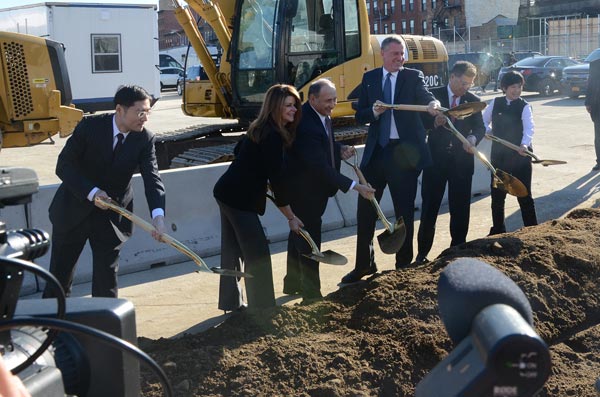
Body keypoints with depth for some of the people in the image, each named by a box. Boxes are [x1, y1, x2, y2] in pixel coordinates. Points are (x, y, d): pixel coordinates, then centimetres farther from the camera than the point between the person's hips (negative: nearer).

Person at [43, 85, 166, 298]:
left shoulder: (145, 139, -11)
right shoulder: (90, 126, -15)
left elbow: (152, 178, -22)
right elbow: (64, 166, -14)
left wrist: (158, 215, -39)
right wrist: (91, 192, -28)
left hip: (112, 214, 1)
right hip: (73, 208, 0)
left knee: (106, 276, 3)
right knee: (59, 273, 12)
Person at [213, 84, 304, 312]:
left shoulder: (261, 129, 11)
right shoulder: (273, 136, -19)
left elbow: (239, 151, 25)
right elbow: (277, 179, -19)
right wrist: (291, 217, -12)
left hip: (226, 192, 10)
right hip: (239, 199, -10)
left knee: (233, 250, 16)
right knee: (257, 253, -3)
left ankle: (231, 302, 26)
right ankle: (262, 308, 4)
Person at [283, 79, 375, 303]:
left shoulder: (321, 115, 0)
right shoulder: (305, 125, -30)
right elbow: (320, 166, -32)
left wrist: (340, 149, -5)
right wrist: (354, 186, -32)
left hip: (314, 187, 10)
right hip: (304, 190, -10)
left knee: (299, 233, 20)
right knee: (309, 237, -5)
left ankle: (293, 283, 35)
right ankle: (311, 293, 4)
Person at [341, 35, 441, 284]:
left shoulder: (413, 77, 1)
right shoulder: (369, 78, 8)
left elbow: (426, 97, -17)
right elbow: (360, 116, 5)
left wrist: (433, 105, -40)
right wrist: (374, 112, -16)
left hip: (404, 152, -2)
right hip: (376, 152, 3)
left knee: (405, 212, 7)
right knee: (365, 210, 6)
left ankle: (404, 264, 22)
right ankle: (364, 264, 21)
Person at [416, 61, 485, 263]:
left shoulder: (473, 101, 7)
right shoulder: (434, 95, 1)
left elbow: (480, 127, -1)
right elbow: (421, 122, -2)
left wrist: (473, 138, -23)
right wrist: (435, 122, -24)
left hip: (462, 161, 2)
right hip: (436, 159, -2)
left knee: (460, 208, 6)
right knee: (429, 207, 2)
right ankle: (422, 252, 10)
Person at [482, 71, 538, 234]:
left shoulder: (524, 106, -7)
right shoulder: (495, 103, 4)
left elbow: (529, 128, -23)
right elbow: (484, 121, 18)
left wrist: (525, 144, -41)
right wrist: (487, 131, -2)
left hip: (520, 155, -4)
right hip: (499, 155, 4)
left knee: (524, 195, 1)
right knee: (497, 194, 11)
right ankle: (497, 230, 25)